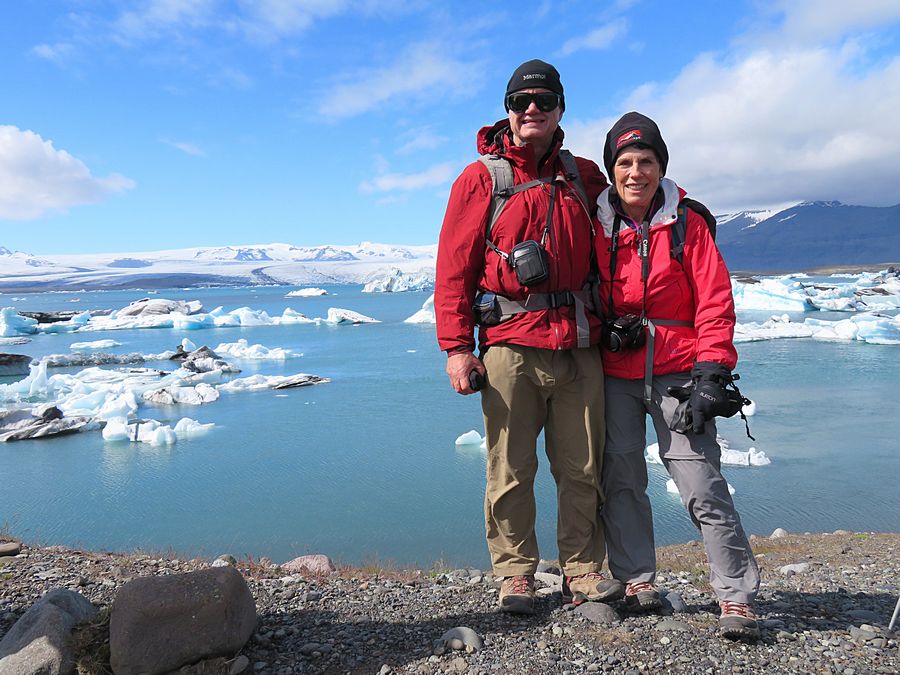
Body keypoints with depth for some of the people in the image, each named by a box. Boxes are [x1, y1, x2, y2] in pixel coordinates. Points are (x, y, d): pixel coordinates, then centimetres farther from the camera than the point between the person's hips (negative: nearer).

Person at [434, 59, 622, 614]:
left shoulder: (583, 176, 16)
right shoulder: (482, 178, 5)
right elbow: (454, 268, 0)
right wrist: (457, 346, -8)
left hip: (578, 345, 3)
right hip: (510, 345, -3)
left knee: (583, 469, 8)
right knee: (511, 470, 2)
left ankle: (584, 571, 23)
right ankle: (516, 574, 18)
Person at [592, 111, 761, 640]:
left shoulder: (687, 223, 0)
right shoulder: (596, 225, 6)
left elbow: (715, 300, -3)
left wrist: (710, 373, -11)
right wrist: (600, 336, -2)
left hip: (676, 372, -2)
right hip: (615, 375, 3)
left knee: (702, 485, -6)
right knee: (621, 481, 5)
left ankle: (737, 596, 5)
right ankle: (637, 581, 19)